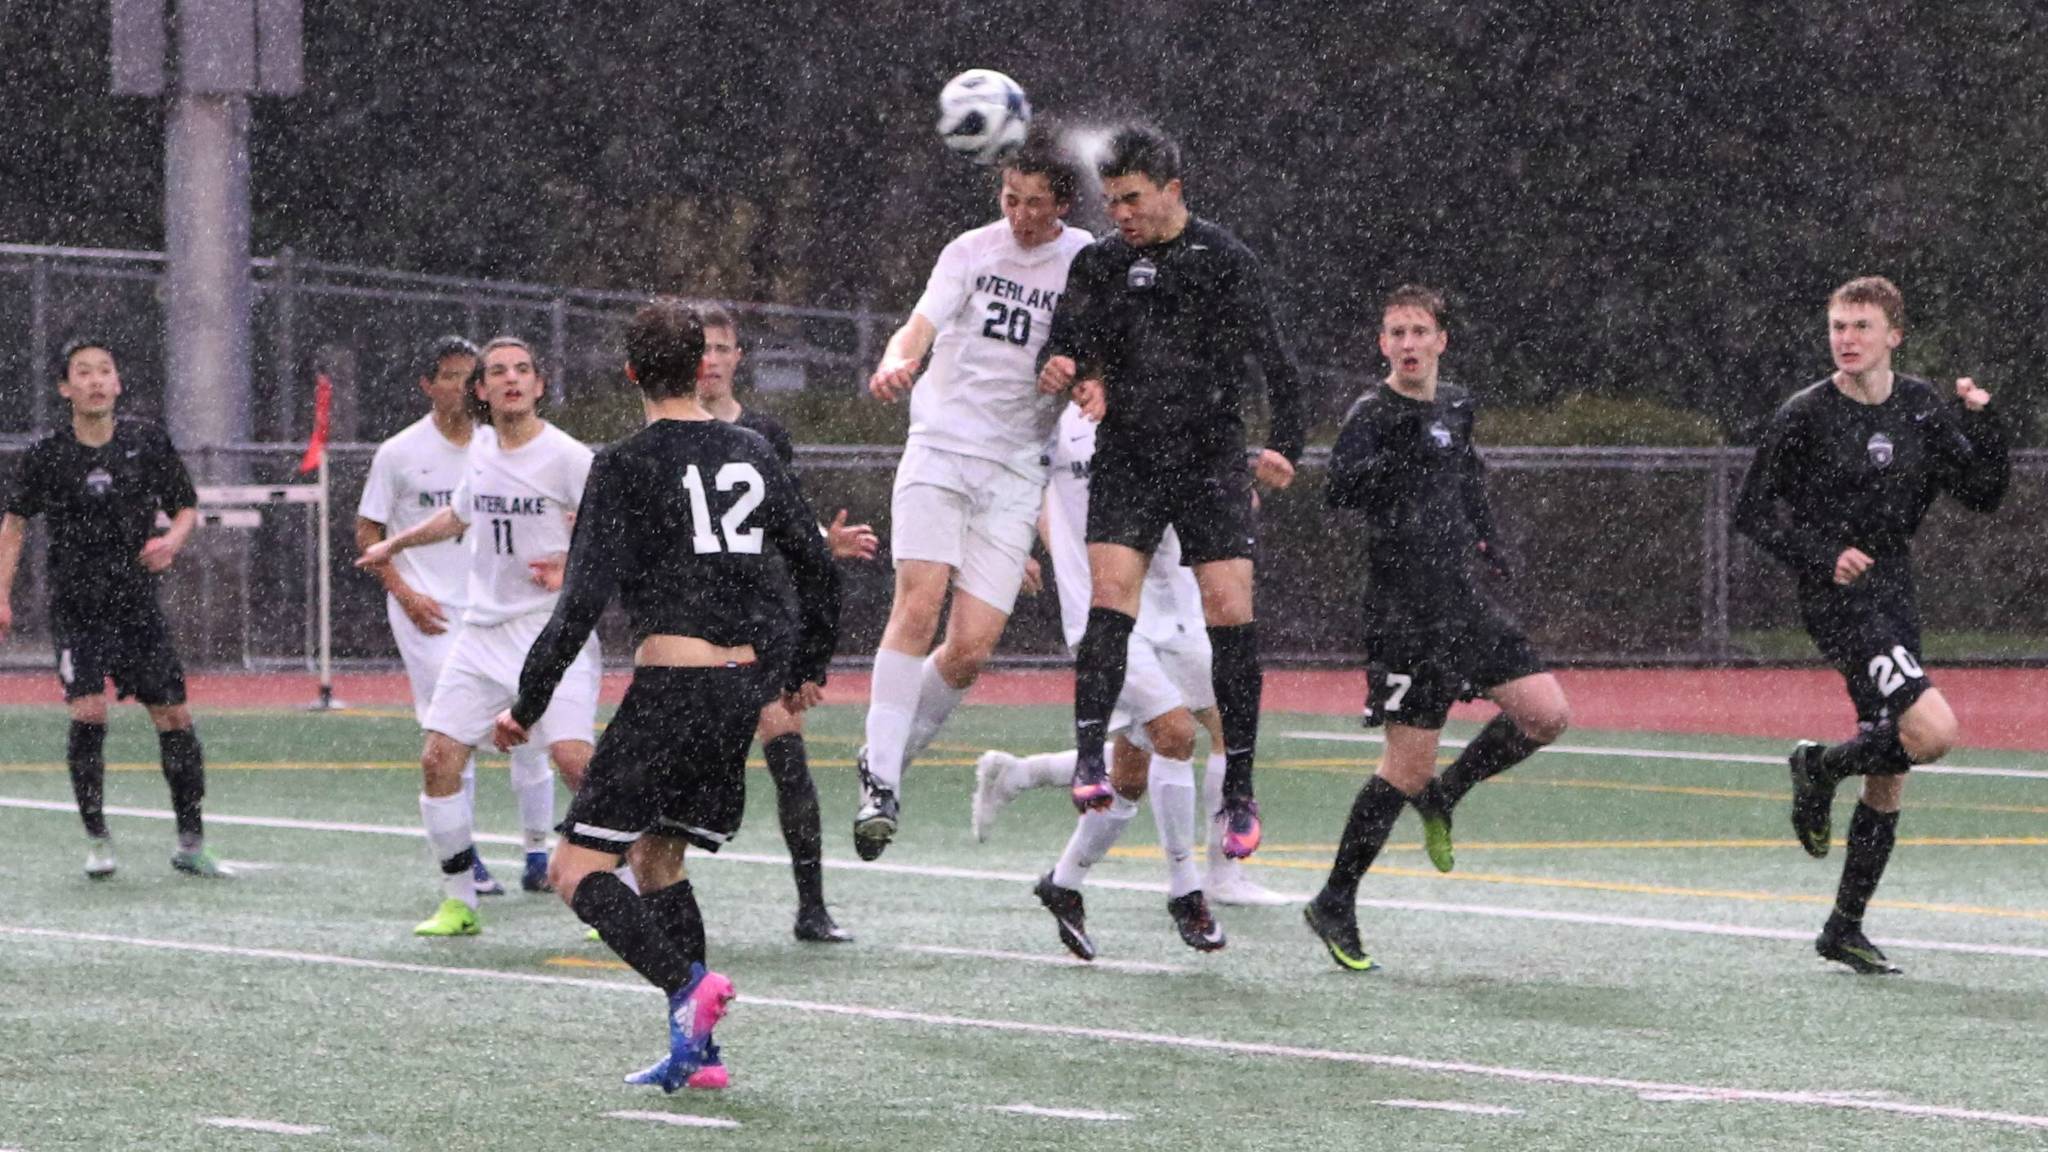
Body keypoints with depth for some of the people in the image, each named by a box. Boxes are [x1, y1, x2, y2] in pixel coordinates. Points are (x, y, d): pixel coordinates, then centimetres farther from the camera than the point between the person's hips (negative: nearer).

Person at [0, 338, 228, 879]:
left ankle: (191, 844, 13)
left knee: (174, 718, 0)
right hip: (76, 606, -2)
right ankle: (97, 839, -4)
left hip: (137, 604, 2)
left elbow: (186, 507, 10)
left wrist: (172, 541, -12)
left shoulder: (148, 443, -1)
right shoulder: (48, 454, -3)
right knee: (89, 712, -18)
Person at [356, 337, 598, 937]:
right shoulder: (481, 446, 9)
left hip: (554, 630, -6)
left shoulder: (569, 458, -10)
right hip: (484, 632, 6)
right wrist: (395, 545, 41)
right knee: (438, 760, -1)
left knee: (572, 757, -21)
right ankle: (459, 902, 12)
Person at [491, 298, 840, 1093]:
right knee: (657, 859, 18)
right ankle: (696, 1050, 8)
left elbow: (583, 600, -11)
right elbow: (817, 567, 19)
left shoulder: (626, 467, -6)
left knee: (578, 869, -2)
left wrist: (527, 705, -4)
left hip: (670, 686, -7)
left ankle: (687, 983, -24)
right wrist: (807, 669, 35)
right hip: (742, 685, 7)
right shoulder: (751, 455, 12)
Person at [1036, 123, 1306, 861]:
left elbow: (1276, 364, -1)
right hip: (1128, 461, 2)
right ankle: (1089, 758, -16)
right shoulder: (1100, 263, 7)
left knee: (1230, 613, -6)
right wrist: (1062, 371, -20)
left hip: (1211, 461, -2)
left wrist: (1285, 447, -12)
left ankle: (1238, 792, 0)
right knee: (1110, 595, -16)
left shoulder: (1224, 262, -1)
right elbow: (1065, 343, 4)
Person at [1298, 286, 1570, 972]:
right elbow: (1338, 494, -26)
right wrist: (1395, 452, -38)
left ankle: (1444, 796, 20)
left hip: (1462, 601, 7)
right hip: (1404, 612, -7)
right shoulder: (1373, 415, -10)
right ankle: (1334, 905, 4)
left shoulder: (1458, 406, 12)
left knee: (1547, 716, -3)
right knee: (1409, 763, -8)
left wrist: (1485, 537, 21)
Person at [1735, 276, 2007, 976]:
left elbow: (1984, 496, 8)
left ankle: (1845, 929, 20)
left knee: (1889, 781, 8)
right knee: (1933, 731, -24)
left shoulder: (1924, 409, 6)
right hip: (1836, 599, -6)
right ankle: (1820, 768, 2)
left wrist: (1984, 423, -8)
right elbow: (1753, 512, -3)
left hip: (1894, 596, 6)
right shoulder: (1805, 416, -8)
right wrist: (1822, 557, -16)